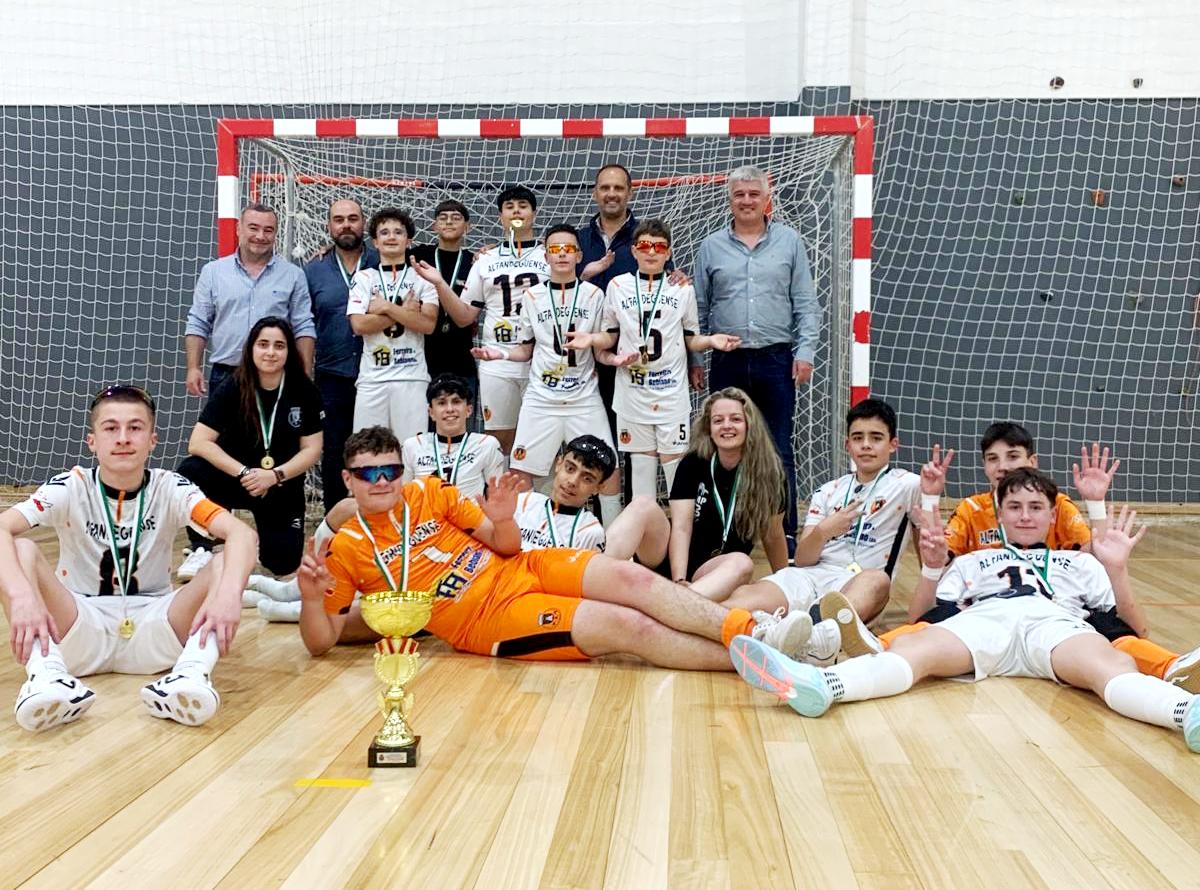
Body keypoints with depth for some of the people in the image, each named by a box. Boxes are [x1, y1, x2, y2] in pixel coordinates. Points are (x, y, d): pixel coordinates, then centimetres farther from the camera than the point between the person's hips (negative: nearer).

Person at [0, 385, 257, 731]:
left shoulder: (170, 489, -5)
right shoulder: (71, 488, -6)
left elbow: (241, 533, -21)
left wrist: (228, 593, -42)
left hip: (152, 633, 1)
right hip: (79, 633, 0)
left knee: (226, 563, -21)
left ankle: (192, 673, -42)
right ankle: (45, 674, -42)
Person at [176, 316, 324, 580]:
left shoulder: (304, 392, -7)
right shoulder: (233, 388, -10)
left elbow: (312, 450, -6)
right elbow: (198, 443, -17)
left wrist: (274, 475, -21)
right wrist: (244, 473, -27)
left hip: (283, 487, 1)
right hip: (234, 479, 0)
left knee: (284, 562, -13)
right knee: (191, 471, -31)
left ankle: (263, 533, 24)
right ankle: (202, 550, -12)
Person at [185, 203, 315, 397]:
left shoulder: (293, 275, 6)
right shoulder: (213, 272, 8)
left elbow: (303, 329, 3)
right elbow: (197, 325, 7)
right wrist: (193, 368, -2)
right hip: (224, 376, 1)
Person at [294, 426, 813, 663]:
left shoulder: (429, 494, 8)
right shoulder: (349, 549, 0)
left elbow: (507, 547, 10)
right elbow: (321, 642, -4)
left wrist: (502, 520, -14)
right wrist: (311, 597, -25)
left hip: (523, 571, 5)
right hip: (488, 621, -4)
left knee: (630, 577, -20)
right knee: (626, 626, -21)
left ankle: (755, 630, -20)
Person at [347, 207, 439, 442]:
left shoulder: (422, 277, 10)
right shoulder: (363, 278, 12)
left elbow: (428, 324, -5)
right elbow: (359, 325, -3)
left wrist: (386, 307, -5)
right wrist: (405, 311, -4)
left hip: (412, 376, -1)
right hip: (372, 377, 1)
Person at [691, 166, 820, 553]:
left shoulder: (789, 242, 6)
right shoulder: (711, 247, 8)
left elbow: (806, 303, 5)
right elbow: (699, 309, 11)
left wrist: (805, 351, -4)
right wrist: (693, 359, 8)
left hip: (776, 360, -1)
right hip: (728, 361, 1)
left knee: (779, 451, 1)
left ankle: (786, 532, 9)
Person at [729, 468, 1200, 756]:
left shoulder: (1078, 564, 37)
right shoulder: (973, 561, 38)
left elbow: (1136, 626, 24)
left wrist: (1118, 570, 6)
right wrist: (931, 568, 6)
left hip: (1055, 623, 1)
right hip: (983, 620, 0)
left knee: (1113, 666, -36)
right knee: (913, 646, -34)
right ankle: (816, 685, -62)